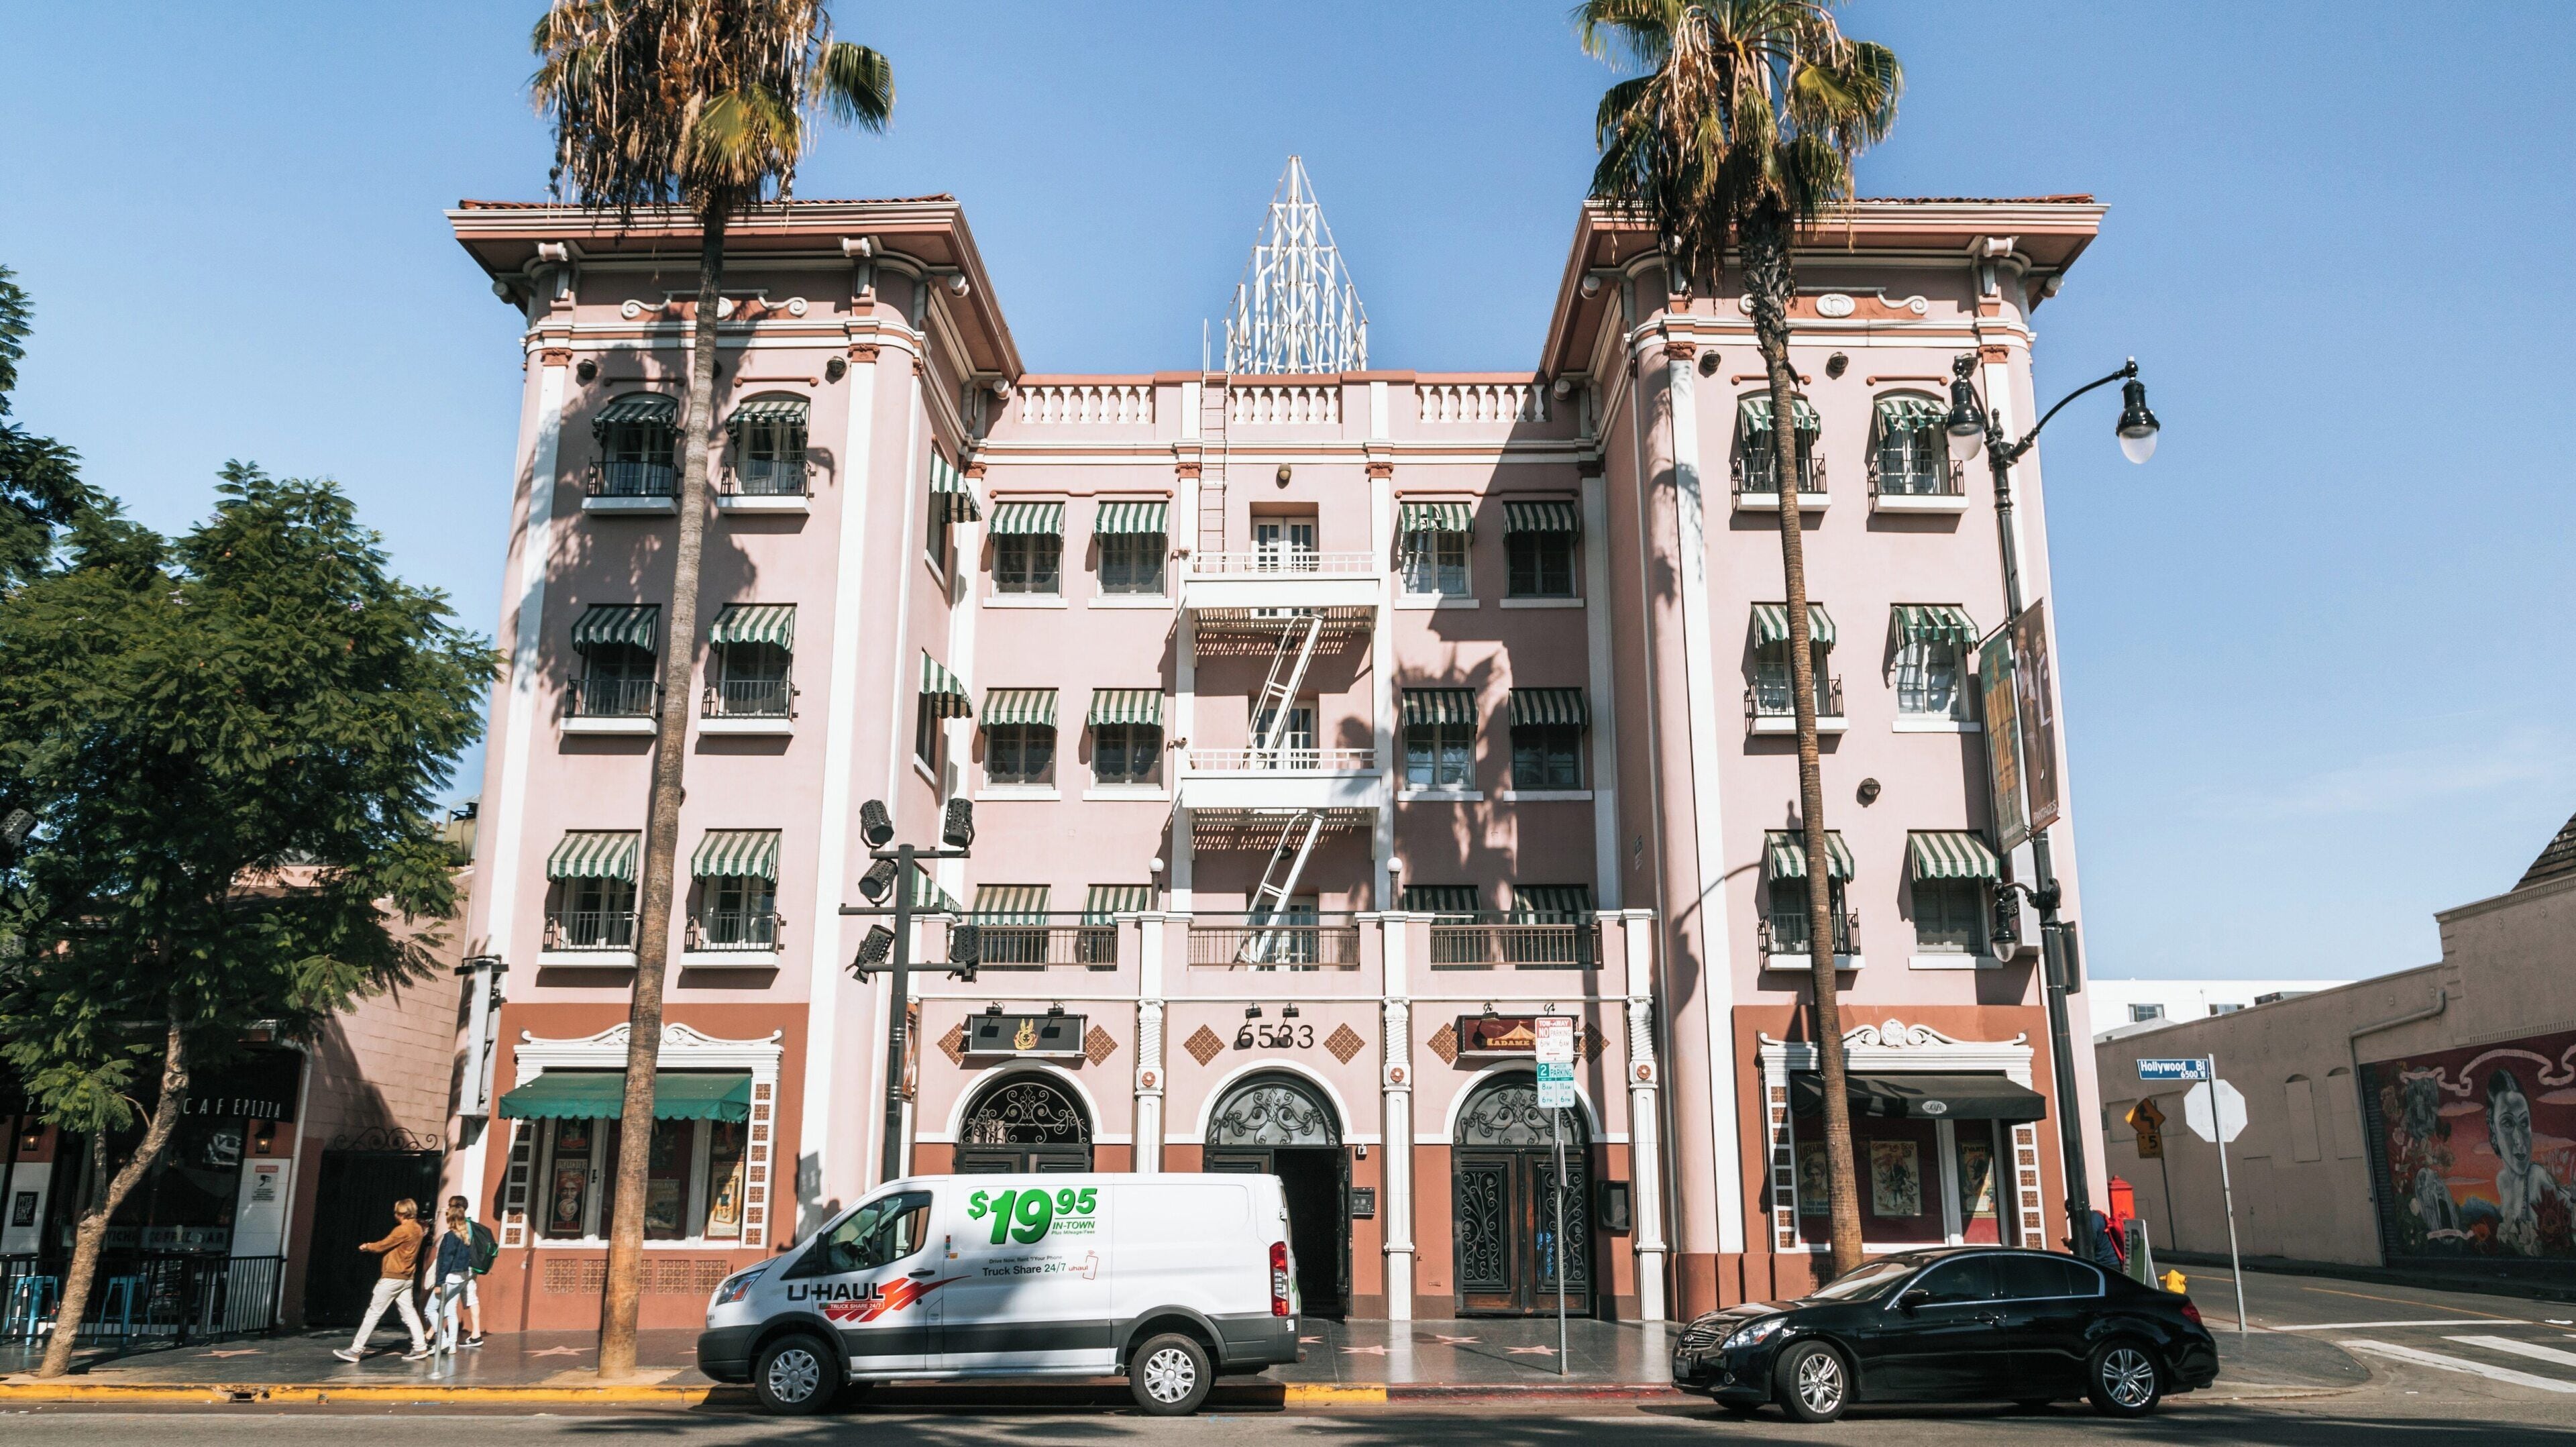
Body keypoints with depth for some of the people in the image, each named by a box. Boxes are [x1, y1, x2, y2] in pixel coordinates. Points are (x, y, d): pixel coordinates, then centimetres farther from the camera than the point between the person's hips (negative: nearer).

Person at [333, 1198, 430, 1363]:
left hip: (392, 1278, -8)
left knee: (373, 1312, -3)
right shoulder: (417, 1229, 10)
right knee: (409, 1313, 8)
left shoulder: (402, 1230, -16)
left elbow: (382, 1246, -9)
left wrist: (367, 1247, 10)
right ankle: (420, 1348, 3)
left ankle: (356, 1350, -1)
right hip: (406, 1278, 9)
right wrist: (373, 1246, 12)